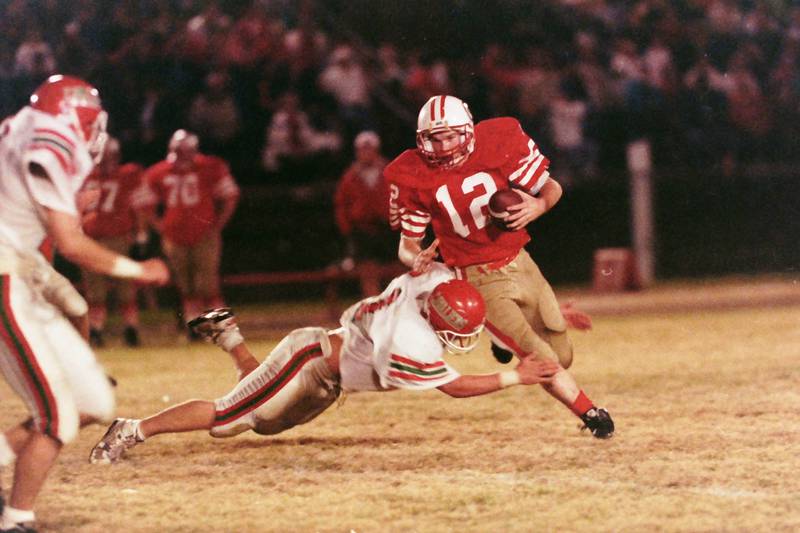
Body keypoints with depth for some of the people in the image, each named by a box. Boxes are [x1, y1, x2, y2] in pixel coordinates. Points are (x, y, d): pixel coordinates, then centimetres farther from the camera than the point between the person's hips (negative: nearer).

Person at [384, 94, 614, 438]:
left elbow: (552, 188, 1)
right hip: (481, 282, -3)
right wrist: (417, 259, -25)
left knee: (562, 357, 10)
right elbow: (407, 244, -2)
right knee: (539, 359, -14)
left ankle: (508, 336, 41)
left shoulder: (497, 144, -11)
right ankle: (591, 414, 8)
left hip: (520, 265, 3)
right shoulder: (412, 176, -11)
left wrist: (537, 206, -22)